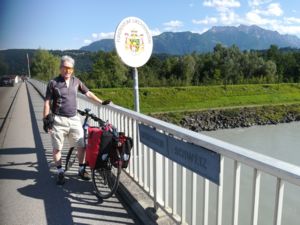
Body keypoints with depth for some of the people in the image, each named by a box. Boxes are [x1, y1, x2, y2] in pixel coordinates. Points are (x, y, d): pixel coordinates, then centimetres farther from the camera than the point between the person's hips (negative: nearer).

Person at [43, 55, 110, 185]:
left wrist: (101, 102, 16)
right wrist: (45, 119, -5)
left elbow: (88, 93, 17)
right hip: (58, 120, -3)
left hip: (74, 119, 3)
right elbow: (47, 102, -1)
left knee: (81, 146, 3)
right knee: (57, 148, 5)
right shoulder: (53, 83, -2)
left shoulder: (76, 81, 7)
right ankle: (60, 173, 22)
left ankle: (81, 170, 22)